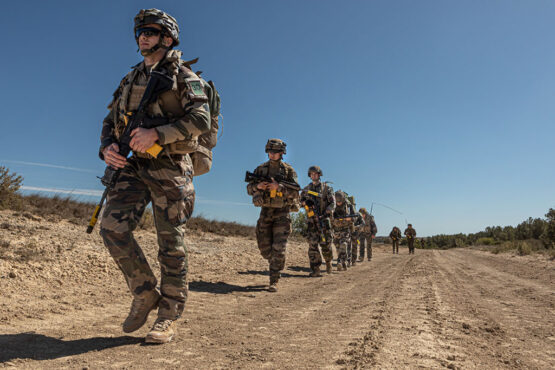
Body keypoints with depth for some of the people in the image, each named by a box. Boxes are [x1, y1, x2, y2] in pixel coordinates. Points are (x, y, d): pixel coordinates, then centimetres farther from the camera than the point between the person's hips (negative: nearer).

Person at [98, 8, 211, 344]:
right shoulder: (130, 79, 21)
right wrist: (107, 147, 0)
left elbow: (201, 118, -11)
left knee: (171, 244, -2)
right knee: (113, 227, -13)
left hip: (169, 168, -5)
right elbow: (111, 120, 22)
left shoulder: (182, 75, 3)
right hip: (133, 166, 5)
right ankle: (145, 295, 7)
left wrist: (157, 133, -22)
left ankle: (168, 319, 8)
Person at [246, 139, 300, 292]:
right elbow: (249, 189, 8)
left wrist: (278, 186, -23)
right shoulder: (260, 169, 6)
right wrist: (257, 186, -15)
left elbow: (295, 192, -9)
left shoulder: (288, 170, -2)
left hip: (282, 213, -3)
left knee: (278, 249, -10)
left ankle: (274, 282, -3)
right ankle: (275, 265, 38)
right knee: (264, 248, 8)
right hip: (265, 212, 3)